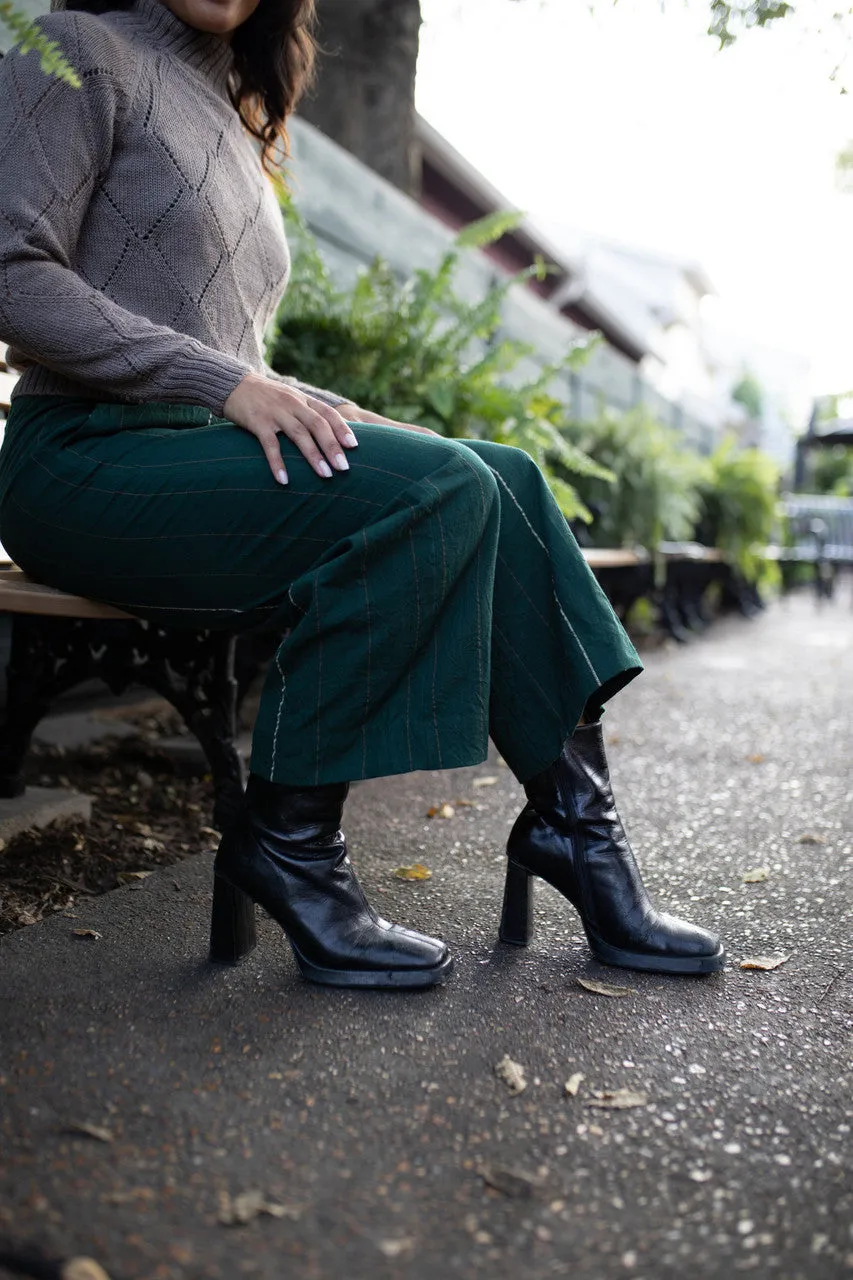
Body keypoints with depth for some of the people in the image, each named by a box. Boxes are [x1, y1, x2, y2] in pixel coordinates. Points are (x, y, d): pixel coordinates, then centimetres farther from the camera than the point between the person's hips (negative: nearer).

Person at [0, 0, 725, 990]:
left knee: (505, 477, -11)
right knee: (438, 490, -27)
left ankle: (574, 822, -10)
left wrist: (325, 415, 6)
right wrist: (226, 382, -20)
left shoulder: (233, 120, 28)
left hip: (202, 447, 7)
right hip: (86, 459, -7)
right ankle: (286, 840, -18)